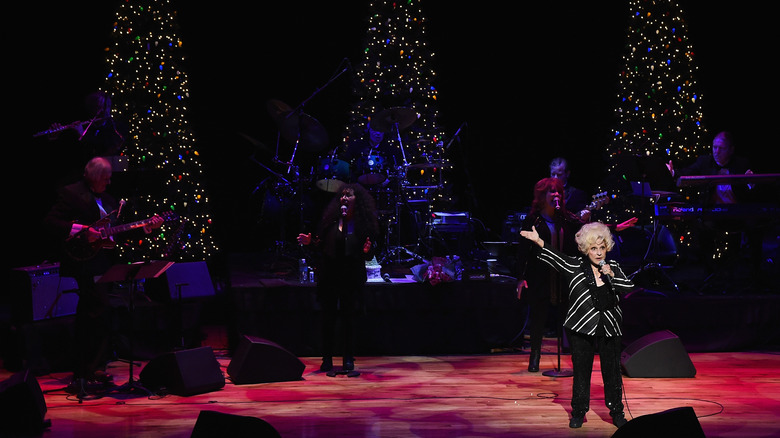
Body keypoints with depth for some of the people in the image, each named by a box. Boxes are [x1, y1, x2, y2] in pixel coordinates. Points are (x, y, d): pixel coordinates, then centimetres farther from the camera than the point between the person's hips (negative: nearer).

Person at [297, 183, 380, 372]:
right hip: (329, 276, 2)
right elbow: (322, 245, 5)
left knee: (348, 318, 3)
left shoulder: (364, 224, -4)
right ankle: (327, 359, 14)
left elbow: (369, 256, -2)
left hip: (351, 278, -2)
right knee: (328, 317, 5)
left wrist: (367, 250, -23)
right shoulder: (332, 221, 0)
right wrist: (310, 242, -13)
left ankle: (349, 359, 14)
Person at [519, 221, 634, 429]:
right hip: (582, 329, -1)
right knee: (581, 371, 6)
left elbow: (629, 288, -2)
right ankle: (578, 412, 19)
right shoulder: (575, 266, -2)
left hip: (610, 329, 1)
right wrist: (537, 240, -33)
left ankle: (617, 412, 19)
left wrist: (612, 275, -18)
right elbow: (555, 256, -17)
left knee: (612, 372, 6)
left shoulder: (613, 267, 5)